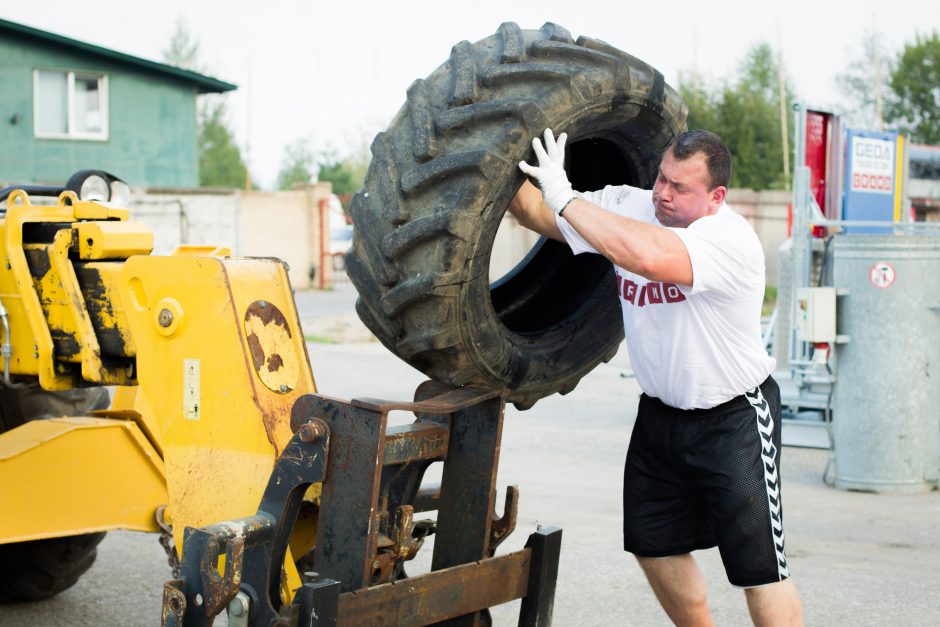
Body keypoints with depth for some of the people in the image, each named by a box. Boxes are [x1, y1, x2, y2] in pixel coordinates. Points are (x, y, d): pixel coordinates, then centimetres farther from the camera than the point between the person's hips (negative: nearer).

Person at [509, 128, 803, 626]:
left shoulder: (730, 239, -28)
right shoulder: (629, 206, -6)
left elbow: (648, 255, -47)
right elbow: (537, 214, 3)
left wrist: (565, 197, -40)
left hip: (734, 417, -7)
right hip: (660, 411, 7)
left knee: (758, 566, -4)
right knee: (654, 547, 17)